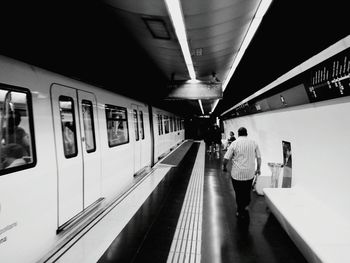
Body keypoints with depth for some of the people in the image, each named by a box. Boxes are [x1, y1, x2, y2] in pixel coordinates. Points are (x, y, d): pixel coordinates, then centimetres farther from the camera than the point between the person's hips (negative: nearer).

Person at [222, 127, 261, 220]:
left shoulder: (234, 143, -9)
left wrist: (224, 167, 8)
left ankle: (240, 213, 25)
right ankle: (246, 207, 33)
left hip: (237, 174, -2)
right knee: (247, 192, 23)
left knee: (239, 194, 12)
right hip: (250, 174, 3)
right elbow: (259, 158, 3)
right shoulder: (254, 143, -1)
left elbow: (226, 158, -10)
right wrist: (258, 169, 17)